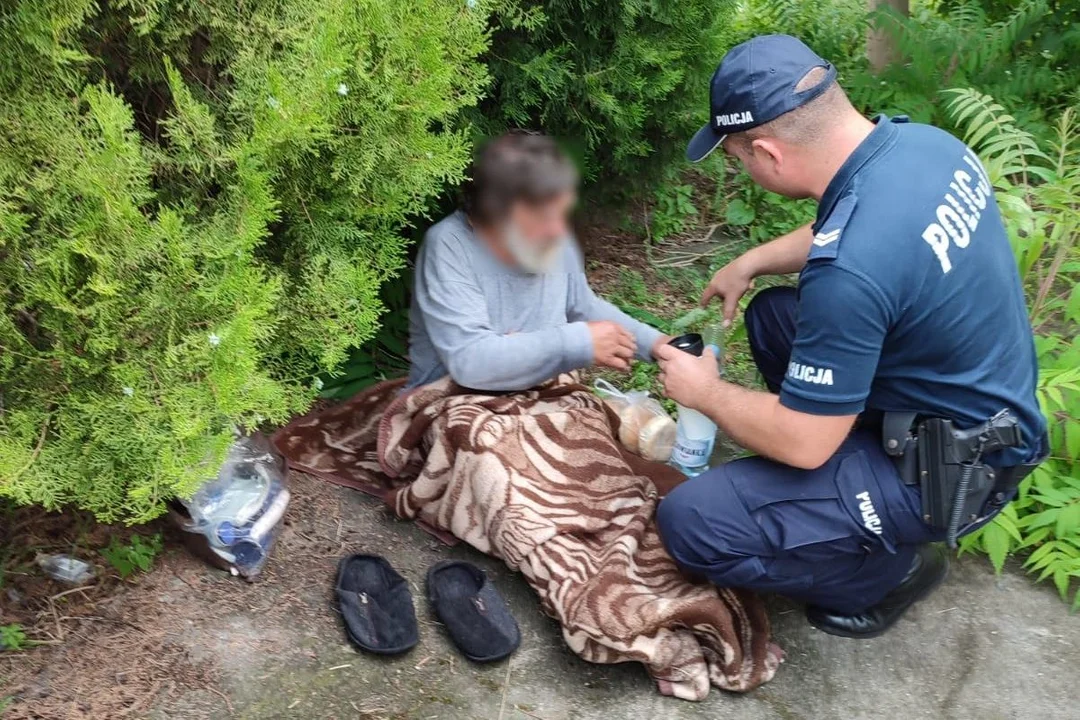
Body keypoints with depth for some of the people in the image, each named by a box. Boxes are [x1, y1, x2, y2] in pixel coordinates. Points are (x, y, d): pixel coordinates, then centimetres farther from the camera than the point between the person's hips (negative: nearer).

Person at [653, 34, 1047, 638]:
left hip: (949, 471, -9)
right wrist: (751, 263, 12)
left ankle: (890, 570, 6)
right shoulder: (927, 142, -6)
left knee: (691, 524, -15)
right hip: (972, 400, 9)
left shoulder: (849, 271, -34)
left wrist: (706, 393, -7)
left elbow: (803, 443, -23)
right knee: (772, 314, 19)